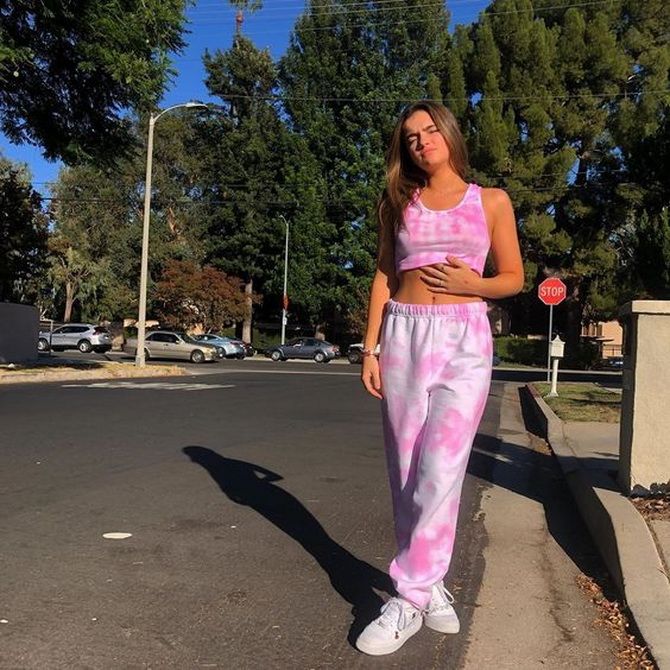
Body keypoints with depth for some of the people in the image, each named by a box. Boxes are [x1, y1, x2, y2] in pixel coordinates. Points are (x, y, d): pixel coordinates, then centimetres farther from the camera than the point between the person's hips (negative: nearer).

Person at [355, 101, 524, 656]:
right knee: (407, 472, 3)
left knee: (439, 470, -11)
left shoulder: (491, 202, 7)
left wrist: (470, 284, -11)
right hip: (403, 338, 3)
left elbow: (514, 278, 9)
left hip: (464, 341, -2)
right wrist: (370, 349, 4)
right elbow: (383, 277, 12)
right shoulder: (398, 205, 13)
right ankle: (430, 584, 18)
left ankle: (410, 599, -3)